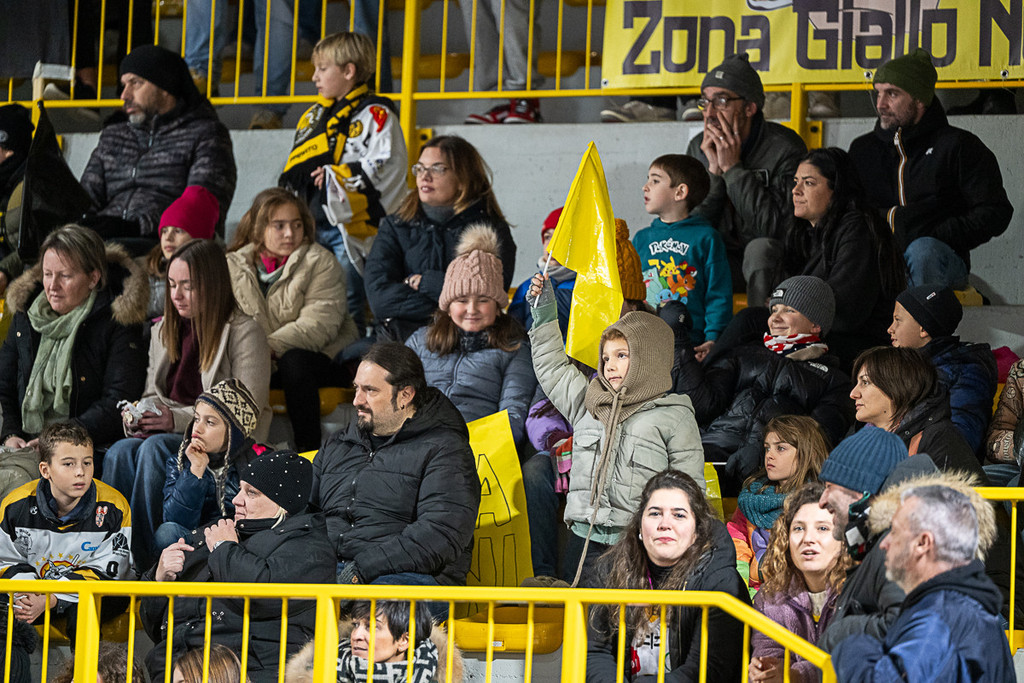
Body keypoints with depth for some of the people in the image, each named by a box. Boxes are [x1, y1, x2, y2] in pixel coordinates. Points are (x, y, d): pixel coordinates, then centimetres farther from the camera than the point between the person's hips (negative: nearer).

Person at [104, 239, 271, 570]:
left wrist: (179, 419, -19)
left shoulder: (245, 332, -5)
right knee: (121, 451, -28)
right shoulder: (164, 330, 18)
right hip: (166, 434, 6)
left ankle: (146, 560, -33)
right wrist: (137, 416, -1)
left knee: (155, 449, -34)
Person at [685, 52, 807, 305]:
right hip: (725, 258, 4)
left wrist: (732, 167, -22)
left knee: (759, 248, -36)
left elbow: (774, 226, -23)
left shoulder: (785, 148, -15)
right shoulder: (699, 148, 1)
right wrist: (714, 170, -15)